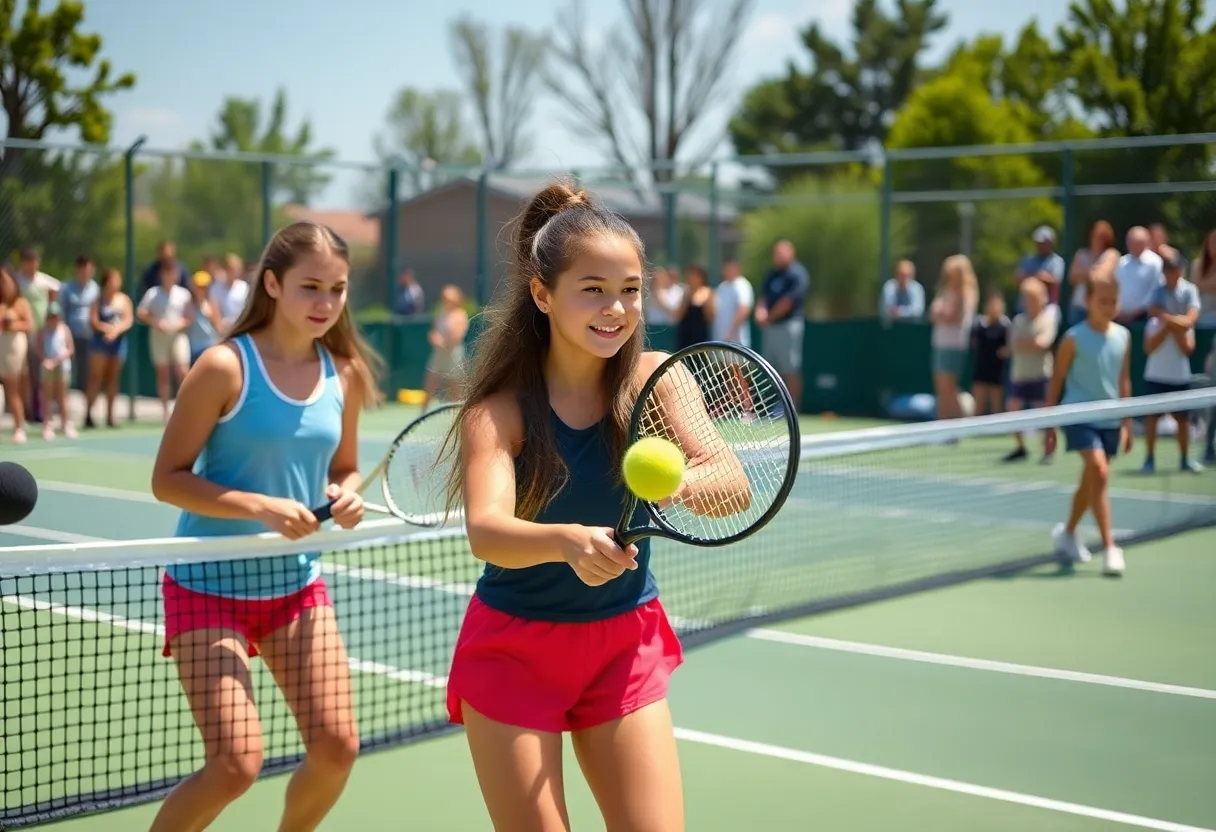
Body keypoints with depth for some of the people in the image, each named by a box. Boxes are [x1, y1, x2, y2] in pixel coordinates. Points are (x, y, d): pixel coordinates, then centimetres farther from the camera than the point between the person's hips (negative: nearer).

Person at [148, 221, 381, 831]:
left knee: (337, 746, -2)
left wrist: (345, 496, -8)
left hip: (296, 581, 5)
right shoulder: (226, 366, -14)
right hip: (209, 584, -5)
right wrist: (260, 508, -25)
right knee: (236, 765, -13)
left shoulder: (345, 374, 1)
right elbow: (167, 479, -13)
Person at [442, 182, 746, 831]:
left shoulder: (654, 378, -9)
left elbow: (734, 480, -23)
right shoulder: (499, 408, -17)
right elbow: (485, 532, -33)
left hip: (626, 645, 3)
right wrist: (569, 541, -53)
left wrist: (687, 481, -46)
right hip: (514, 650, -2)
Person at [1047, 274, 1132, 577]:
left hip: (1110, 420, 5)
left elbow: (1124, 381, 12)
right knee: (1100, 472, -21)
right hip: (1079, 416, -5)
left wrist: (1126, 423, 13)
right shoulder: (1074, 338, -9)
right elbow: (1057, 381, -3)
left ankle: (1068, 532, 38)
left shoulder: (1123, 336, 4)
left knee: (1091, 480, 16)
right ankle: (1109, 548, -20)